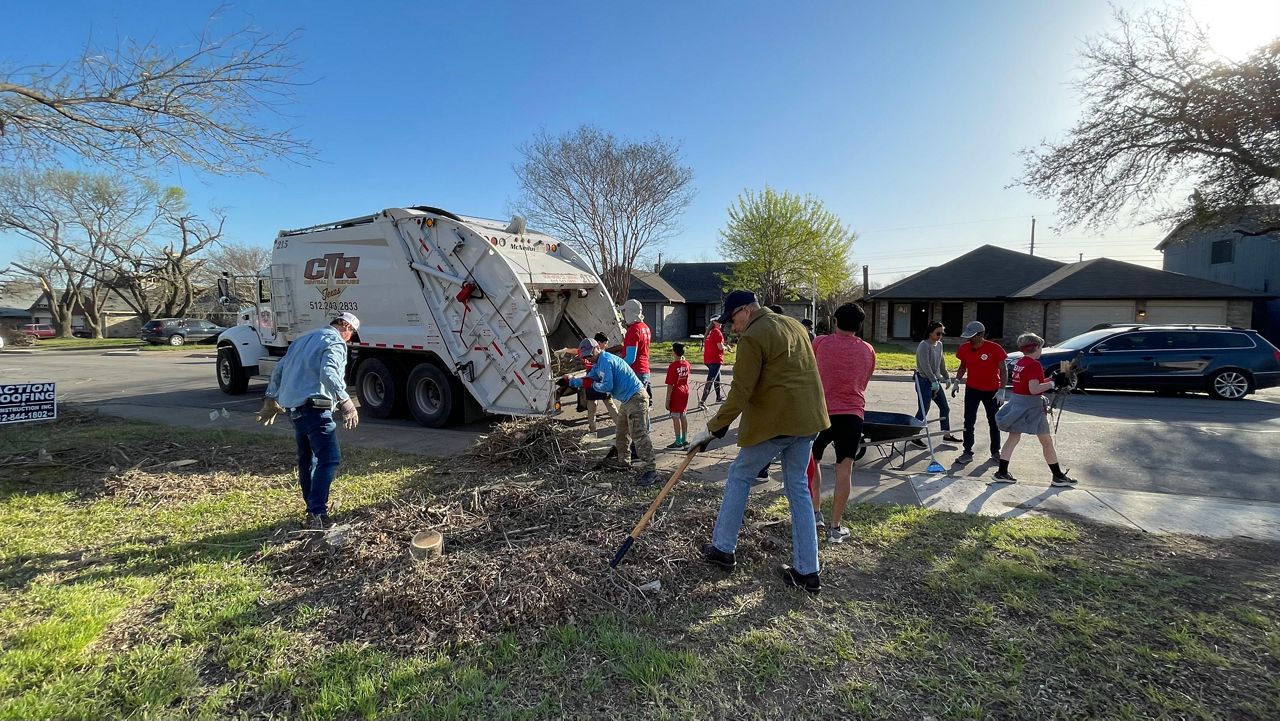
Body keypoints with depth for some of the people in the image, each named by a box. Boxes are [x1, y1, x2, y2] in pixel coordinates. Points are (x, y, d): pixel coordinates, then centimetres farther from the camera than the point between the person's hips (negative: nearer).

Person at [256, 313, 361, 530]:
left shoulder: (304, 338, 22)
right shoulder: (336, 342, -6)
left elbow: (279, 369, 25)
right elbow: (328, 373, -24)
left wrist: (271, 399, 33)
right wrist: (346, 402, -30)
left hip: (292, 406, 10)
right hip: (314, 407, -9)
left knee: (307, 459, 19)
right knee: (329, 458, -12)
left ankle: (312, 508, 28)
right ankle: (317, 514, -19)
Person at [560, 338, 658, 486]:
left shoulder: (606, 361, -15)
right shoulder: (598, 364, 18)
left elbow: (607, 386, -21)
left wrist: (594, 385, -3)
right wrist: (569, 381, 19)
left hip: (635, 399, -11)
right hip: (627, 400, 11)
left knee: (638, 435, -17)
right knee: (621, 432, 22)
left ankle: (650, 471, -20)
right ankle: (621, 460, 39)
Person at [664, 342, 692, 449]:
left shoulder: (673, 366, -20)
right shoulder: (686, 364, 0)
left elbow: (670, 385, -20)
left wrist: (667, 400, -15)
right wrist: (682, 359, 22)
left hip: (676, 394, -7)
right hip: (685, 392, 7)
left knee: (675, 417, 0)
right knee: (683, 416, 15)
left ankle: (678, 442, 4)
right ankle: (685, 440, 20)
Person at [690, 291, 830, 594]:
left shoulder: (752, 338, -12)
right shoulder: (795, 326, 15)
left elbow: (740, 393, -16)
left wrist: (712, 429, -10)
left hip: (773, 422, -8)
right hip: (807, 419, 8)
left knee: (739, 475, 12)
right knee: (798, 488, 13)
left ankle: (722, 549, 22)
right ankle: (807, 571, 15)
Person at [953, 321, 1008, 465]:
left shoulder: (994, 349, -17)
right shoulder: (964, 349, -5)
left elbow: (1003, 370, -11)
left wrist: (1001, 390, -17)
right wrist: (957, 380, -2)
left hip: (992, 391, -3)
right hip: (972, 389, 3)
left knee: (994, 422, 10)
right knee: (969, 421, 1)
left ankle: (995, 452, 24)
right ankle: (967, 452, 7)